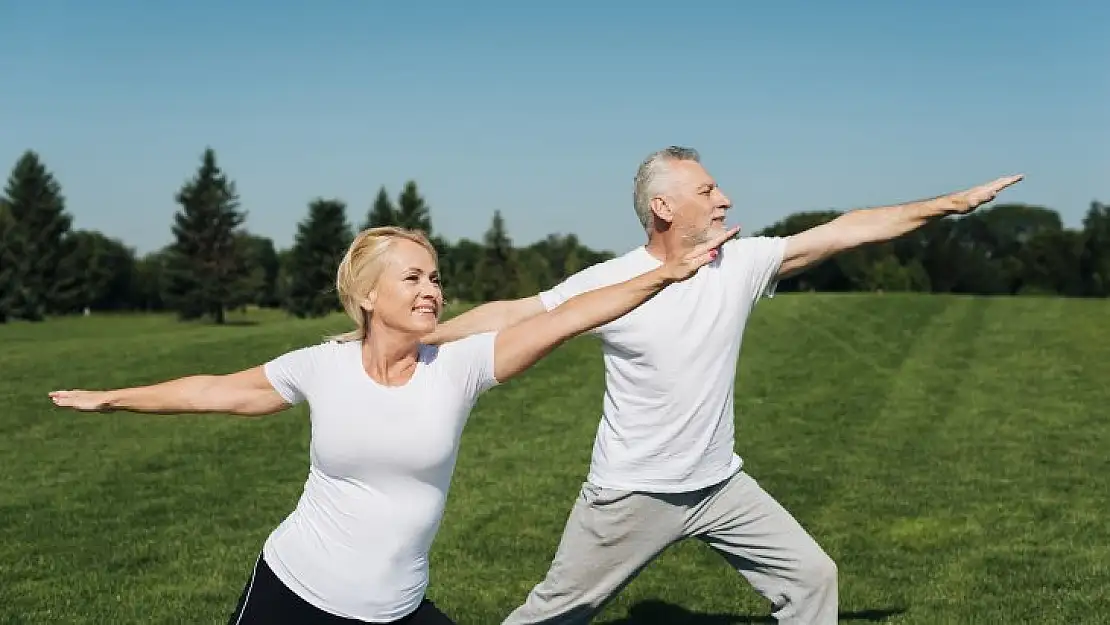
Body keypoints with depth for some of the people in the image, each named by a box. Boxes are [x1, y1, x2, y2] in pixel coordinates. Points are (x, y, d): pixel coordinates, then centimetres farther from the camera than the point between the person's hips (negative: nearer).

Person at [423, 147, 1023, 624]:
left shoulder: (742, 263, -6)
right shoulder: (608, 283, -15)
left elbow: (846, 230, -5)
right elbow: (512, 315, -11)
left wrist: (951, 202, -4)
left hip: (720, 484, 4)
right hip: (632, 493, -4)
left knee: (811, 576, 8)